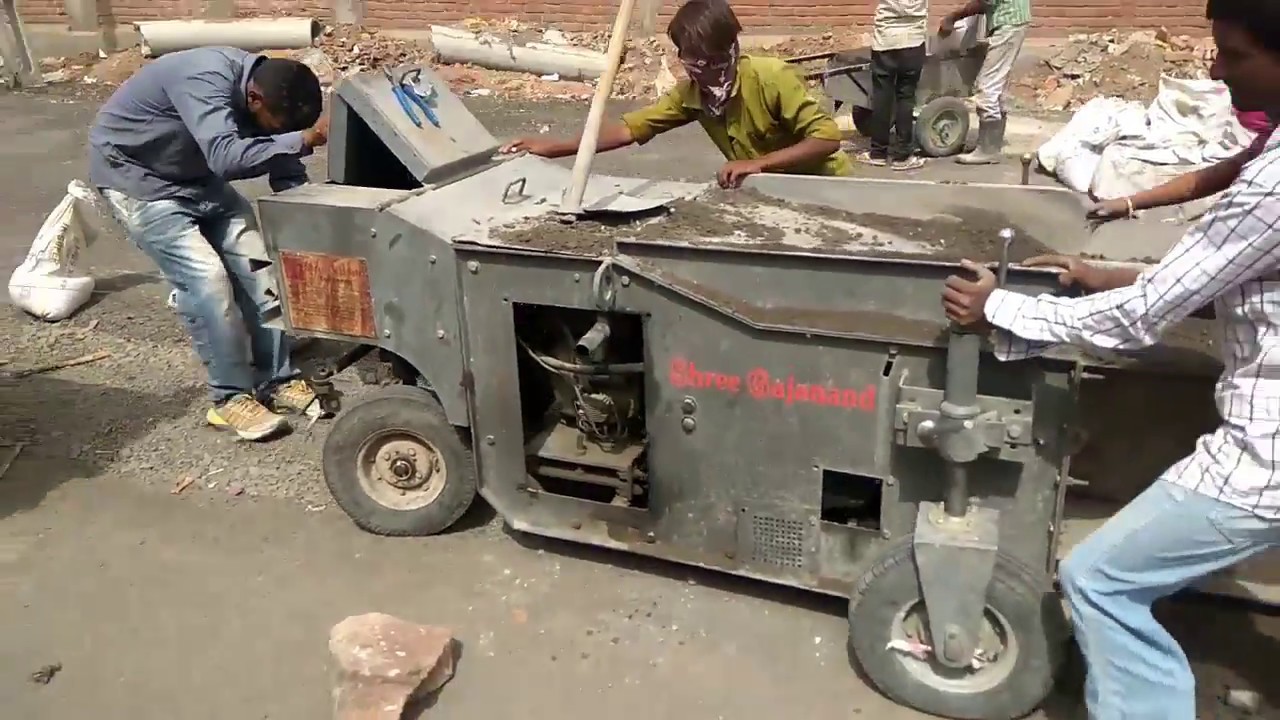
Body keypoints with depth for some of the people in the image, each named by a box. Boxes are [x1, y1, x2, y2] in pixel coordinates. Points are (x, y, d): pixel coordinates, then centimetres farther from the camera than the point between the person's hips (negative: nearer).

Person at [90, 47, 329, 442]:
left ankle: (277, 380, 6)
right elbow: (226, 157, -51)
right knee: (204, 276, -18)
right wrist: (306, 139, -50)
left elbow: (285, 173, -6)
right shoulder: (205, 80, -35)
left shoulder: (266, 86, -12)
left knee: (255, 263, -3)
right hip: (134, 174, -7)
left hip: (193, 173, 7)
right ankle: (231, 398, -6)